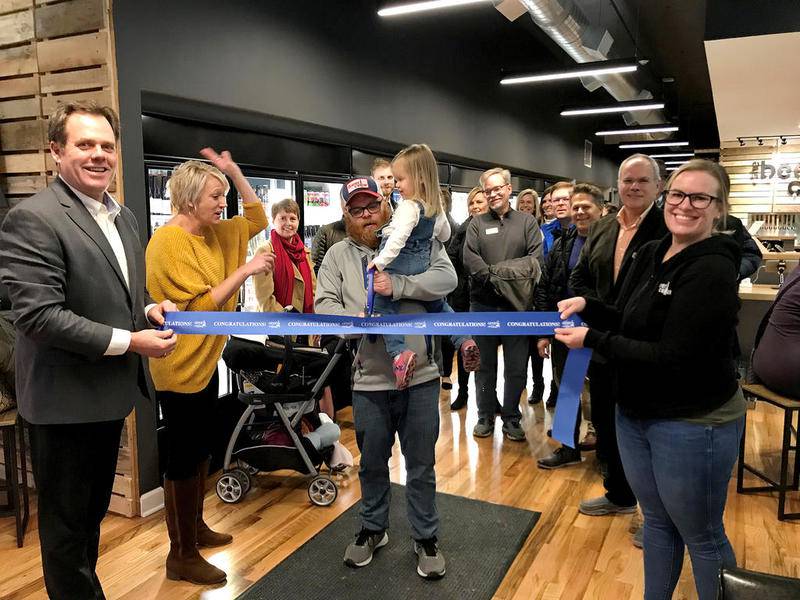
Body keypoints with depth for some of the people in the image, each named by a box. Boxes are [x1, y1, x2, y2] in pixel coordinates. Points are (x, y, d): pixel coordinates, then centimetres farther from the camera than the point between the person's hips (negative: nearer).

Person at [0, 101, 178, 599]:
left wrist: (150, 310, -4)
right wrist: (130, 342, -23)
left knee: (94, 511, 24)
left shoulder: (123, 217, 8)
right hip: (67, 399, -8)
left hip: (109, 392, 8)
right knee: (67, 522, 12)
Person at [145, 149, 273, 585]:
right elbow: (201, 306, -24)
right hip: (180, 367, -9)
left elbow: (257, 219, 16)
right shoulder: (168, 242, -19)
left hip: (206, 361, 9)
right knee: (183, 457, 1)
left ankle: (195, 527, 38)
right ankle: (181, 556, 17)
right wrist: (245, 270, -22)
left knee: (200, 450, 20)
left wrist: (234, 171, 6)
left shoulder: (213, 233, 6)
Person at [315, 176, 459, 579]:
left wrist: (397, 286, -22)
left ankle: (426, 537, 33)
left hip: (420, 375, -1)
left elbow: (447, 277, -12)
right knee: (372, 463, 19)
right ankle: (372, 529, 41)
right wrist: (357, 320, -22)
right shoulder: (338, 255, 4)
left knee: (421, 464, 13)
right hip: (368, 380, 2)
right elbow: (323, 305, -3)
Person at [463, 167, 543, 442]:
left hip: (517, 305, 0)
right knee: (485, 364, 11)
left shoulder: (527, 221, 7)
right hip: (483, 304, 0)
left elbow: (536, 256, -4)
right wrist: (493, 277, -19)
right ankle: (485, 416, 24)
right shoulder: (477, 223, 6)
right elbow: (469, 257, -7)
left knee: (517, 367, 7)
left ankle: (511, 418, 22)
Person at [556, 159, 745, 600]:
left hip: (693, 423, -7)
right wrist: (588, 308, -7)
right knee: (657, 522, 23)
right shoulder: (649, 254, 3)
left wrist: (592, 340, -22)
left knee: (702, 536, 12)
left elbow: (672, 358, -25)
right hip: (635, 413, 8)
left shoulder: (713, 270, -21)